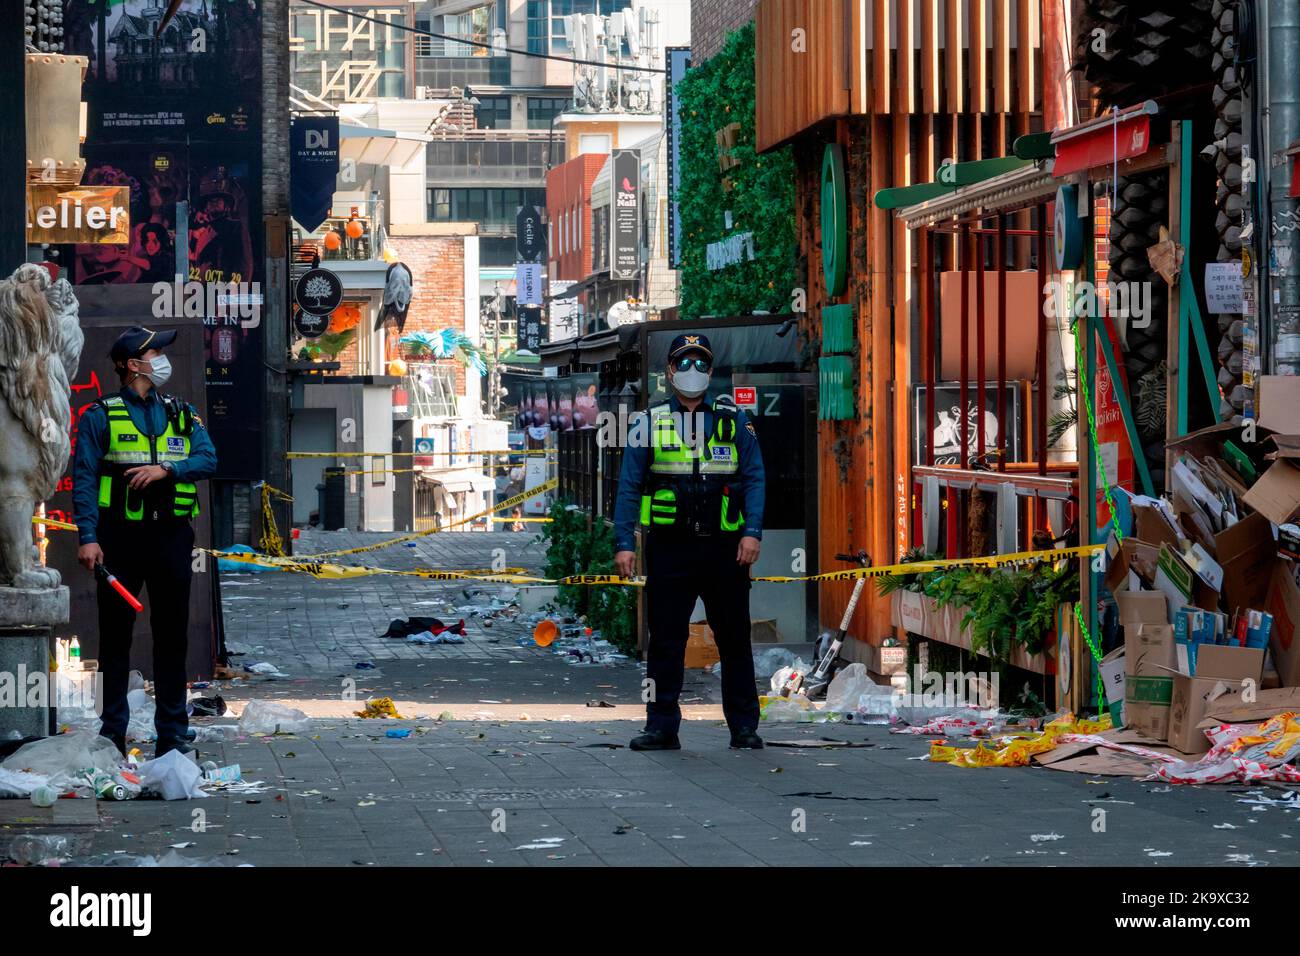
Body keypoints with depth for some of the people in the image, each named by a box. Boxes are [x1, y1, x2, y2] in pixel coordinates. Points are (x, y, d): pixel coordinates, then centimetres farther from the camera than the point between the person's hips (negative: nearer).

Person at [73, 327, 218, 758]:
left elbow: (208, 459, 1)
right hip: (120, 536, -3)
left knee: (172, 634, 5)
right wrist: (88, 538, -14)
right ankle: (113, 733, 9)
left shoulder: (182, 413, 13)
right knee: (115, 636, 2)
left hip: (171, 534, 3)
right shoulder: (100, 416, 1)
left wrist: (165, 469, -16)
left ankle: (172, 734, 11)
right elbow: (84, 479, -5)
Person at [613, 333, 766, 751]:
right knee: (665, 641, 1)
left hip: (723, 548, 0)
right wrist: (624, 543, -5)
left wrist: (752, 532, -8)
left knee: (734, 639, 5)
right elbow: (629, 486, 5)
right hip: (669, 549, 0)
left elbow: (754, 479, 5)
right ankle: (662, 727, 7)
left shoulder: (734, 421, 8)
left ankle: (744, 727, 13)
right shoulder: (649, 423, 7)